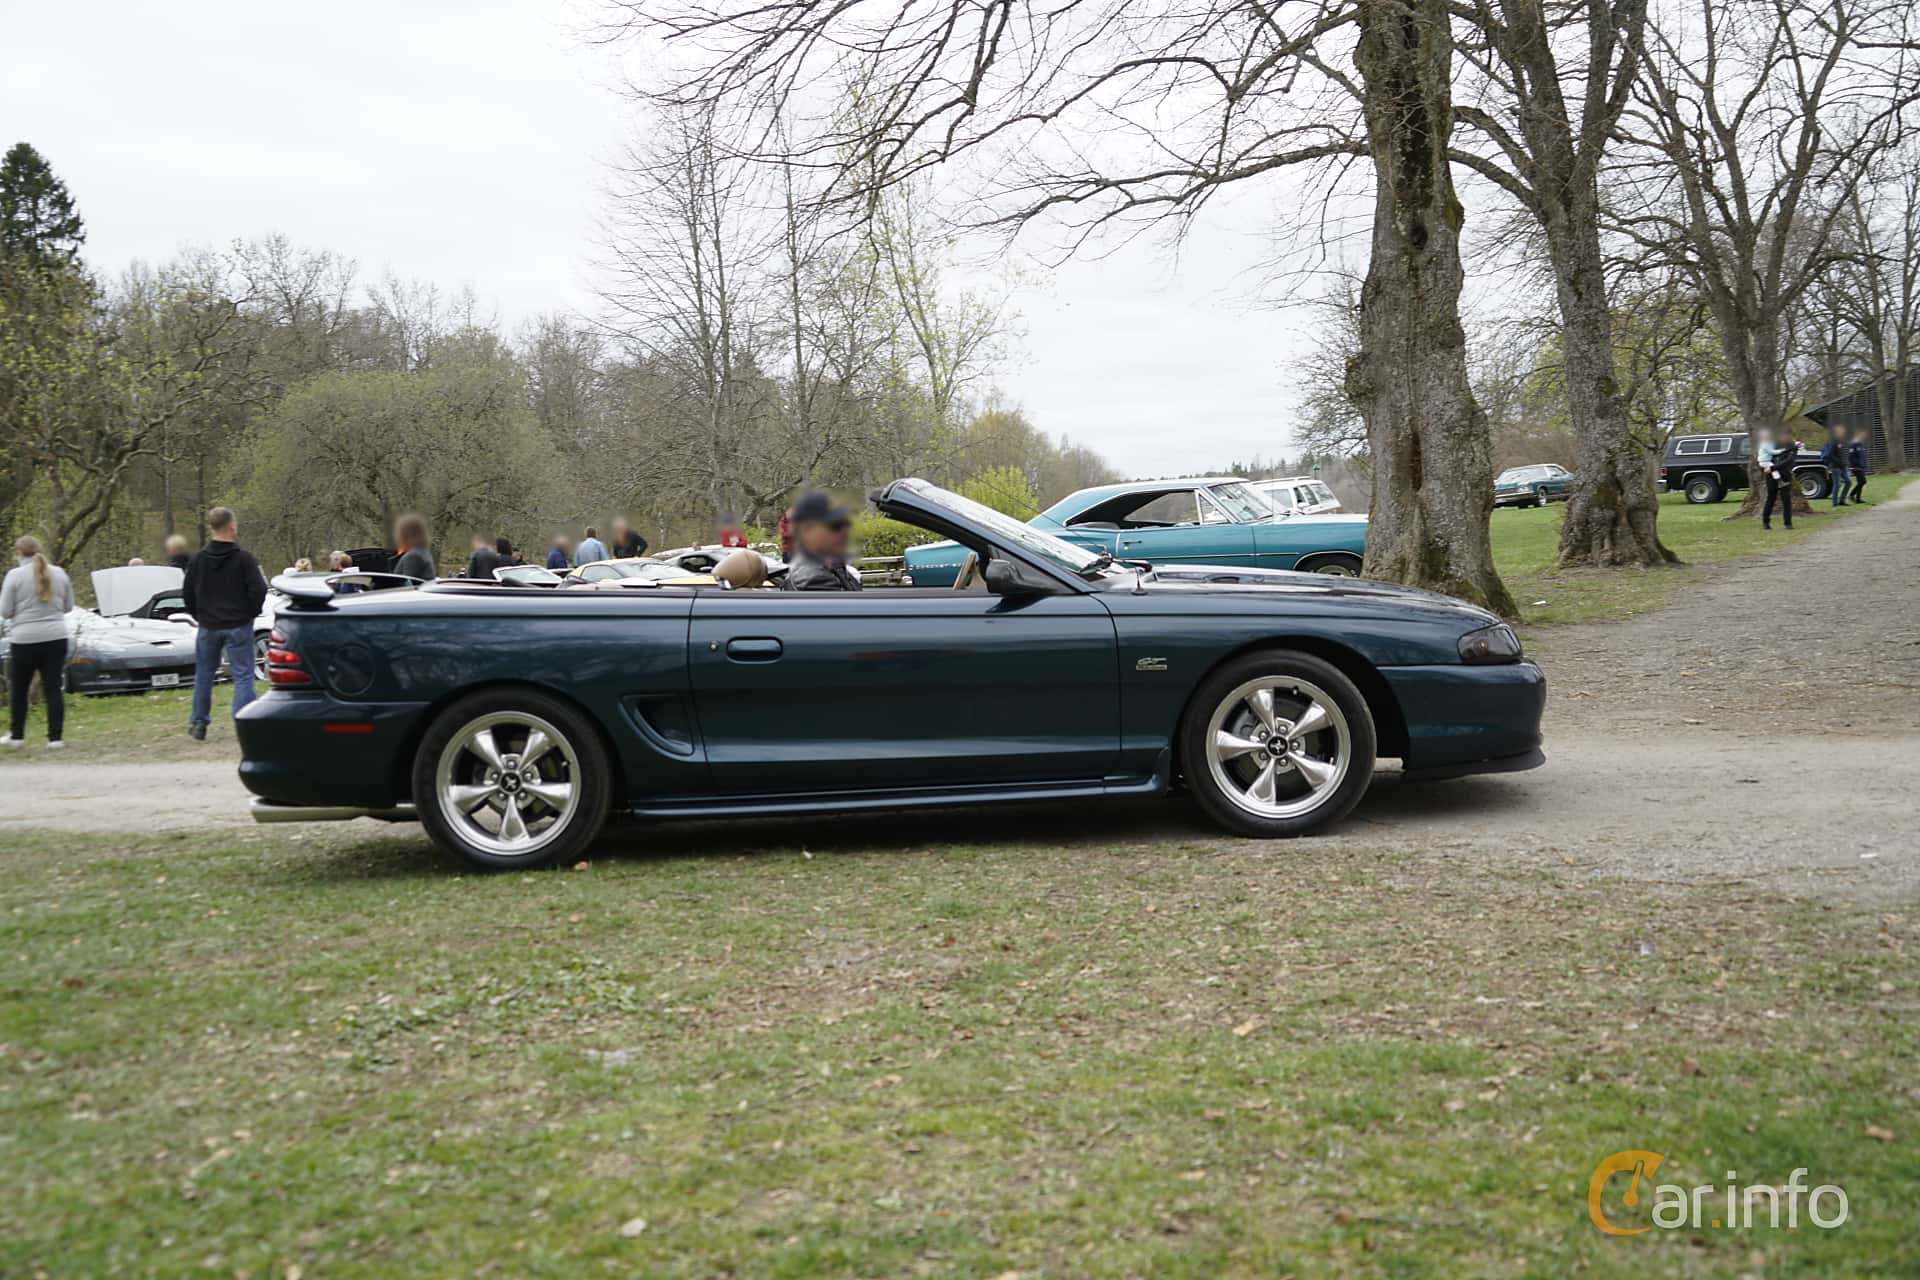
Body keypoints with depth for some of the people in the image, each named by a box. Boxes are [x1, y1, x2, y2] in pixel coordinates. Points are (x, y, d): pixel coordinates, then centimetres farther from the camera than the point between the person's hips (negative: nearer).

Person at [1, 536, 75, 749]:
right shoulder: (59, 573, 6)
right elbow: (68, 606, 14)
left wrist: (23, 608, 14)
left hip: (25, 639, -3)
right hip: (55, 637, 3)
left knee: (19, 690, 12)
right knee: (54, 689, 3)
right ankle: (55, 737, 1)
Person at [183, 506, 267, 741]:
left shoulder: (198, 559, 1)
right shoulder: (243, 558, -12)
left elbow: (188, 593, 6)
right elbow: (258, 590, -14)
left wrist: (200, 616, 17)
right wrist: (250, 613, 2)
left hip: (208, 627, 4)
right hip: (238, 626, -4)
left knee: (203, 674, 16)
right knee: (242, 675, 0)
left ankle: (198, 724, 22)